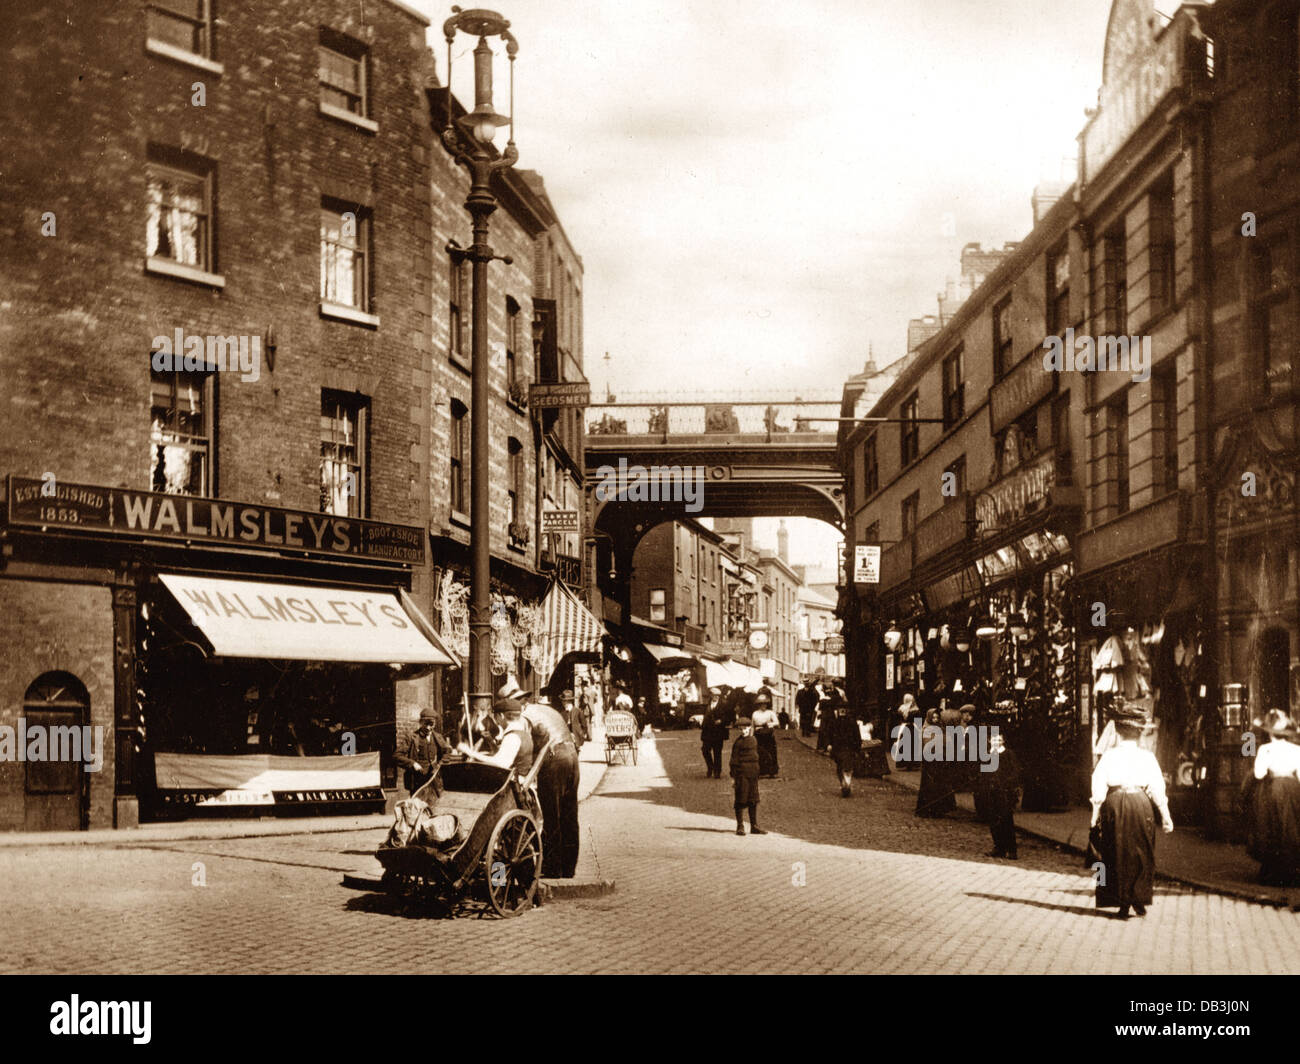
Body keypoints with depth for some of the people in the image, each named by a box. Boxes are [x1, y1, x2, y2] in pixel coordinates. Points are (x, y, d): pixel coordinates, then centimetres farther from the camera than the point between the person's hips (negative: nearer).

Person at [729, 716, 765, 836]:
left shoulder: (754, 740, 11)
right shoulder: (738, 743, -7)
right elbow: (734, 760, -6)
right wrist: (733, 775, -10)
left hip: (753, 773, 6)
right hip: (742, 773, -6)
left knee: (754, 800, 7)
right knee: (741, 800, -1)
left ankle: (754, 826, 13)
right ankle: (740, 827, 5)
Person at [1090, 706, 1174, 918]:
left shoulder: (1108, 756, -1)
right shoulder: (1147, 757, 0)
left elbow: (1099, 788, -3)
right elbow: (1157, 788, -2)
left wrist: (1095, 816, 2)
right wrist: (1165, 815, 2)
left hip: (1114, 804, 0)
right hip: (1140, 804, 0)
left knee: (1118, 855, 7)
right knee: (1142, 855, 12)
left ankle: (1123, 903, 6)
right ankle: (1139, 899, 2)